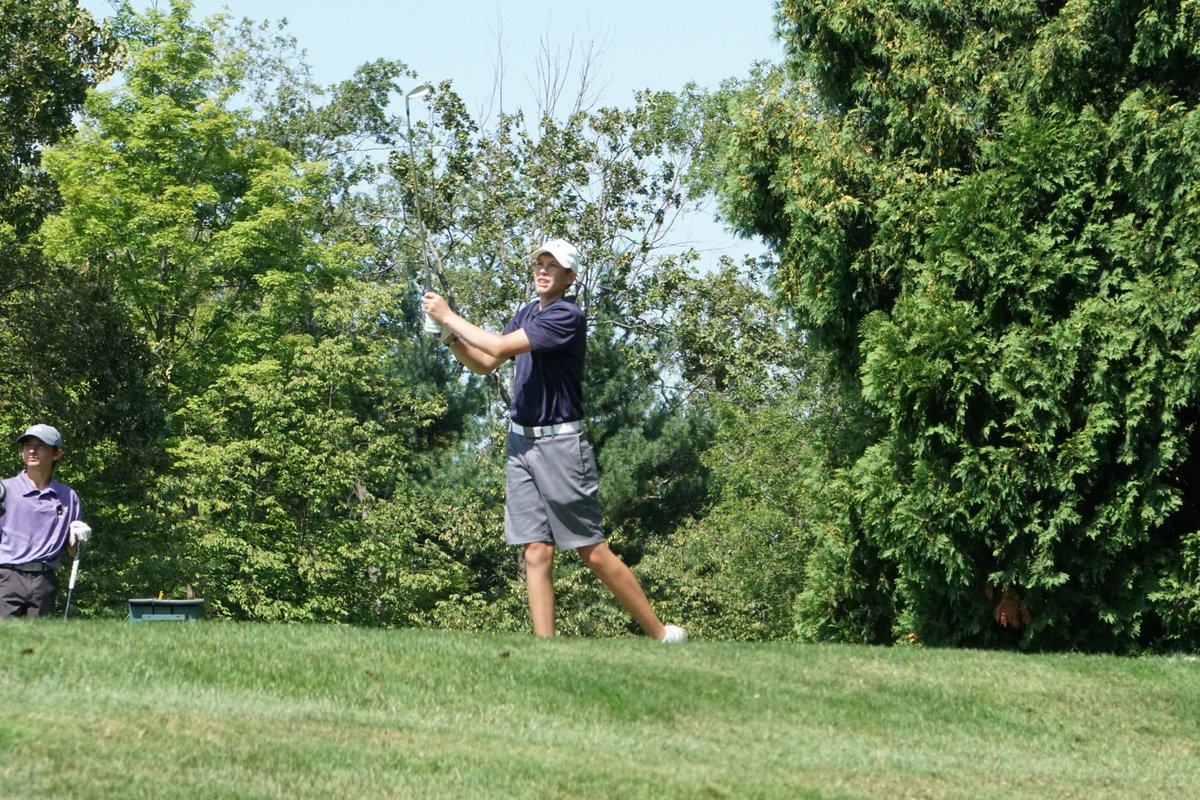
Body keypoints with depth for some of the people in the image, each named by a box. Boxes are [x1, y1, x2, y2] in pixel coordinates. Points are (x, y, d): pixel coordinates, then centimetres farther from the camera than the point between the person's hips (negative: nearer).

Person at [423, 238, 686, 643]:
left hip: (559, 444, -7)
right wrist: (450, 337, -2)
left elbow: (502, 346, -20)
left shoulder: (567, 317, -13)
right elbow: (484, 364, 17)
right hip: (520, 443, 7)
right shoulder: (527, 313, 14)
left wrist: (450, 317, -12)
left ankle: (661, 634, 6)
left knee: (593, 552, -4)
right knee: (536, 553, 0)